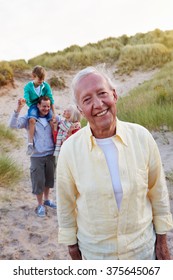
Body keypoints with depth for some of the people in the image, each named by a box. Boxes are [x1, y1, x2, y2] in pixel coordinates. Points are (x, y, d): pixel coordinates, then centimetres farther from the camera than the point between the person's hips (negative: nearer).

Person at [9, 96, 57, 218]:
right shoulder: (29, 118, -6)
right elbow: (13, 125, -18)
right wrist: (19, 108, -29)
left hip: (51, 155, 3)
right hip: (37, 156, -3)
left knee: (49, 179, 18)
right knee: (38, 181, 7)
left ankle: (47, 200, 42)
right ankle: (40, 205, 28)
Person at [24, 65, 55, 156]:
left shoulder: (46, 85, -5)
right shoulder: (28, 86, -8)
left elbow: (51, 99, -5)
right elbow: (26, 99, -15)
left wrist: (54, 113, -8)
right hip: (34, 106, -2)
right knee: (32, 120, -32)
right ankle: (30, 144, -28)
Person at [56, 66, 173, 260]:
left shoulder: (142, 137, -16)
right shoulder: (70, 149, -18)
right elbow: (66, 203, -6)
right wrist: (72, 245, 3)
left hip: (143, 245, 1)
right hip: (94, 250, 0)